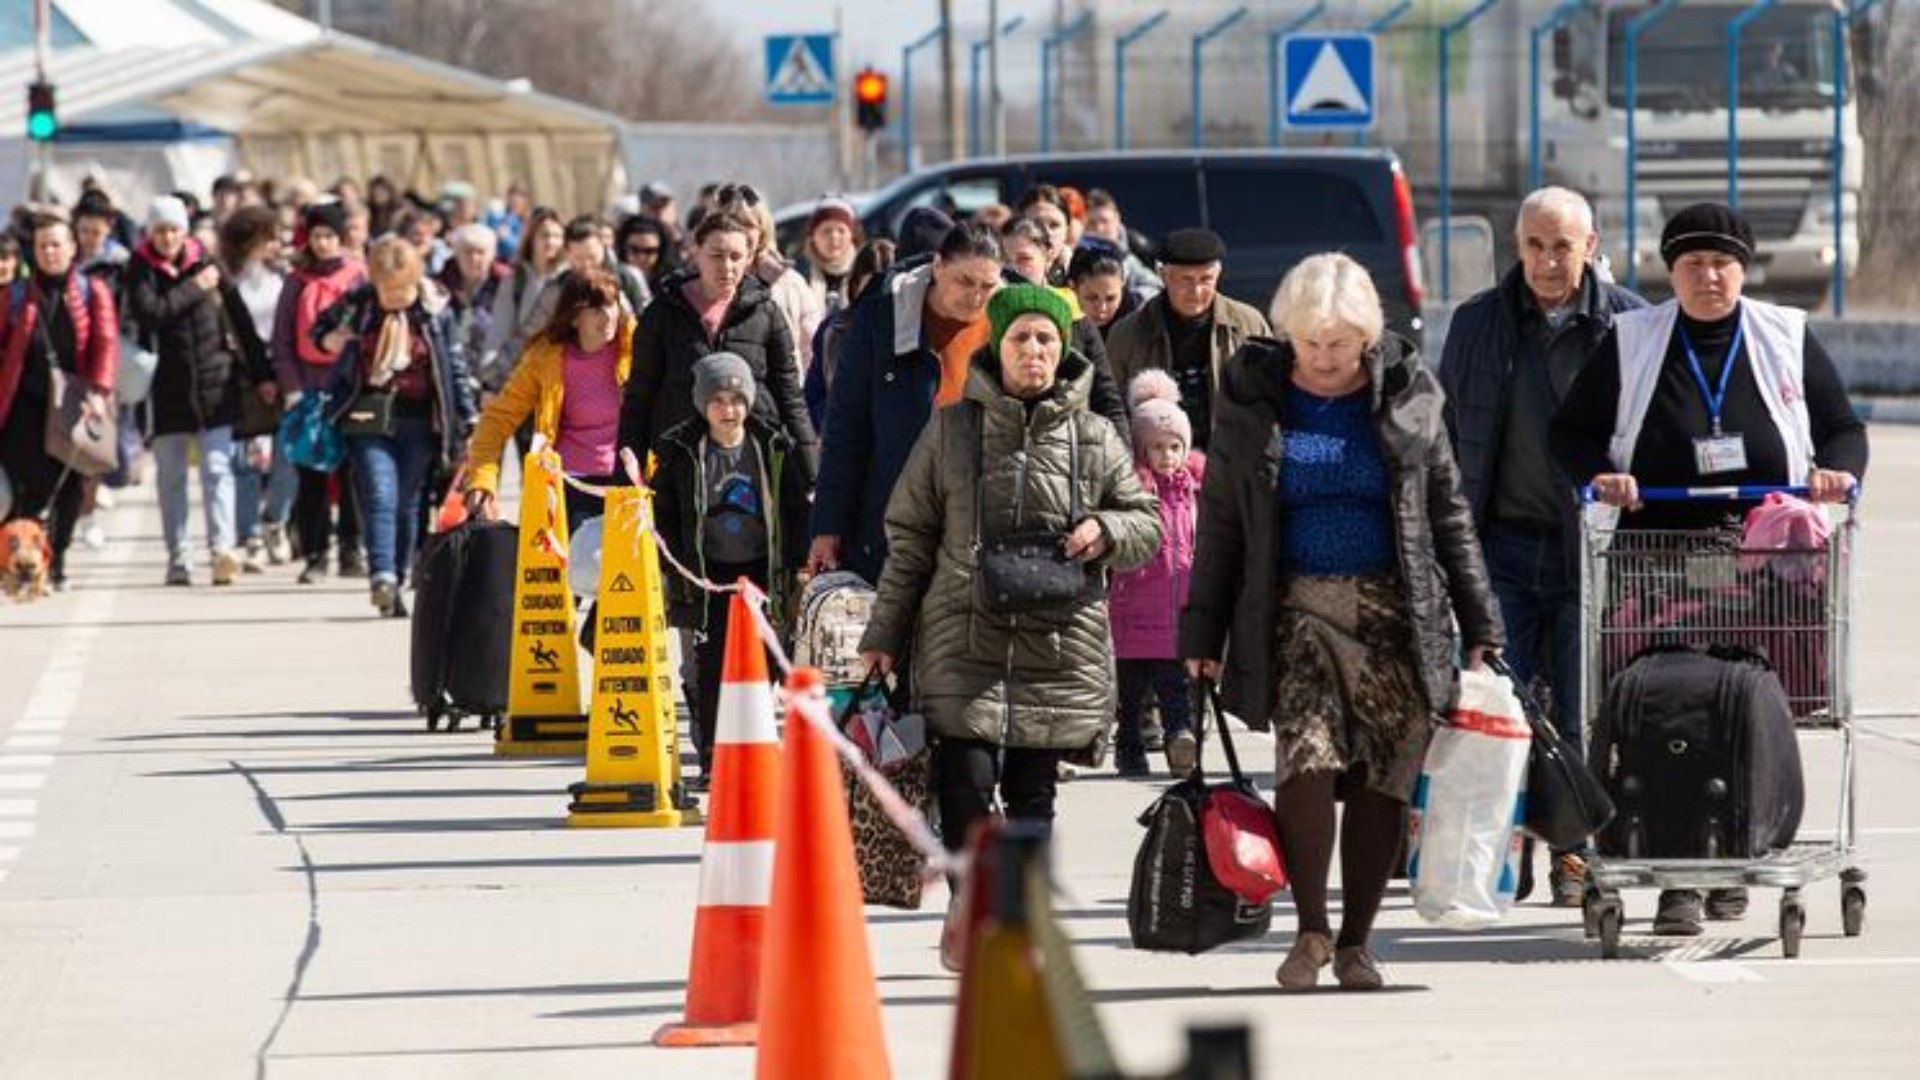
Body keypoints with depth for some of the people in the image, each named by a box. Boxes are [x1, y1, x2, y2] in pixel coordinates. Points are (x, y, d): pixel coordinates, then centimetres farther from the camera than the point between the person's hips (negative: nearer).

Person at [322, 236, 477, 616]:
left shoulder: (436, 311, 0)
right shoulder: (357, 304, 1)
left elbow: (455, 368, 6)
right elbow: (320, 330, 19)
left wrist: (467, 422, 4)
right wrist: (330, 339, -5)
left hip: (419, 423, 1)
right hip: (370, 416, -1)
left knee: (408, 504, 7)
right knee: (380, 496, -16)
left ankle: (395, 585, 16)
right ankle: (382, 579, -27)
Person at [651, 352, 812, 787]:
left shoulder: (774, 448, 1)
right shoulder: (679, 450, -2)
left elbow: (797, 513, 6)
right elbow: (664, 514, 2)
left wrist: (794, 567, -1)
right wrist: (678, 569, -6)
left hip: (760, 570, 1)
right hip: (708, 572, -1)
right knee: (710, 665, -2)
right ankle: (711, 760, 3)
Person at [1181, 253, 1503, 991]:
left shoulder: (1406, 397, 5)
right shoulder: (1253, 399, 5)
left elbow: (1448, 515, 11)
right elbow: (1220, 520, 10)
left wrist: (1479, 626, 8)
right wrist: (1202, 632, 7)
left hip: (1394, 611, 1)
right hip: (1296, 607, -1)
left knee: (1382, 780, 0)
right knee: (1307, 760, -18)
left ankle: (1355, 942, 12)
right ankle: (1311, 930, -4)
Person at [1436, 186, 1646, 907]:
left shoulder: (1631, 324, 0)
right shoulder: (1479, 324, 6)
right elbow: (1446, 433, 13)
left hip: (1594, 546, -1)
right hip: (1504, 543, 1)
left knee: (1582, 713, 2)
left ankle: (1574, 858, 12)